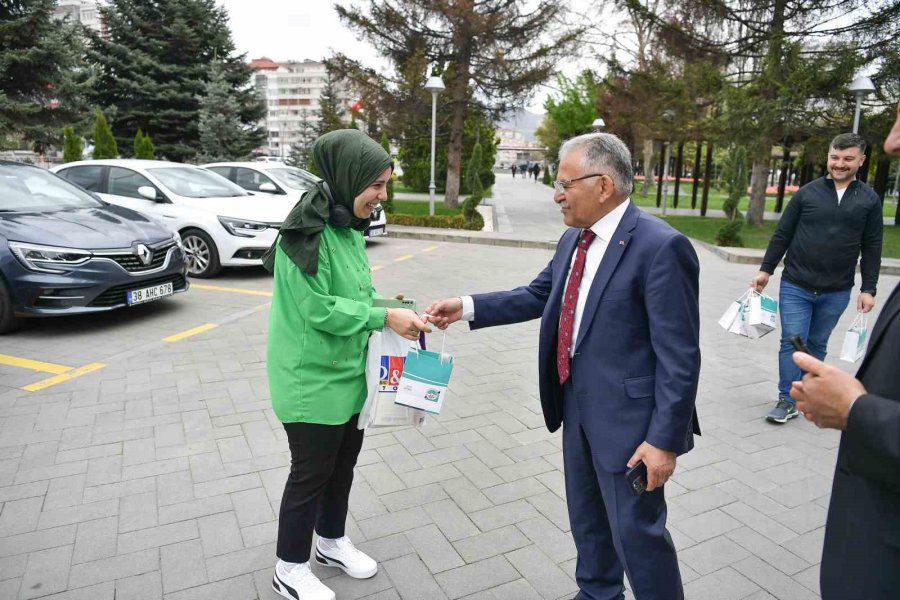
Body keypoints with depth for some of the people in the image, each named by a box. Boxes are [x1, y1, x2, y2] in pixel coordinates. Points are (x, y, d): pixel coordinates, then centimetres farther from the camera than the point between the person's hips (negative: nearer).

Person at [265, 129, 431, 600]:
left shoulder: (348, 226, 5)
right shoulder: (306, 231, -22)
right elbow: (319, 309, -24)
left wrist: (390, 308, -3)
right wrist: (385, 318, -21)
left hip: (349, 373, 8)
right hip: (312, 380, -8)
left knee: (343, 462, 20)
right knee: (311, 472, 7)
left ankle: (331, 542, 43)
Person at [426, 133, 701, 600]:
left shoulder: (661, 247, -20)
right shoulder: (573, 240, 5)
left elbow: (679, 356, -20)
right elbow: (536, 297, 14)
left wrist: (665, 439, -19)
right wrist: (467, 308, 4)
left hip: (626, 414, -8)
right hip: (576, 405, 8)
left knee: (636, 528, 8)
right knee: (586, 517, 24)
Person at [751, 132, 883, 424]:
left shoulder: (869, 200, 3)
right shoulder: (807, 192, 0)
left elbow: (872, 248, 4)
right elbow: (782, 235, 3)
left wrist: (868, 289, 0)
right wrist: (765, 270, 0)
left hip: (836, 293, 1)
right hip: (795, 287, -1)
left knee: (817, 345, 12)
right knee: (792, 342, -2)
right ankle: (787, 400, 8)